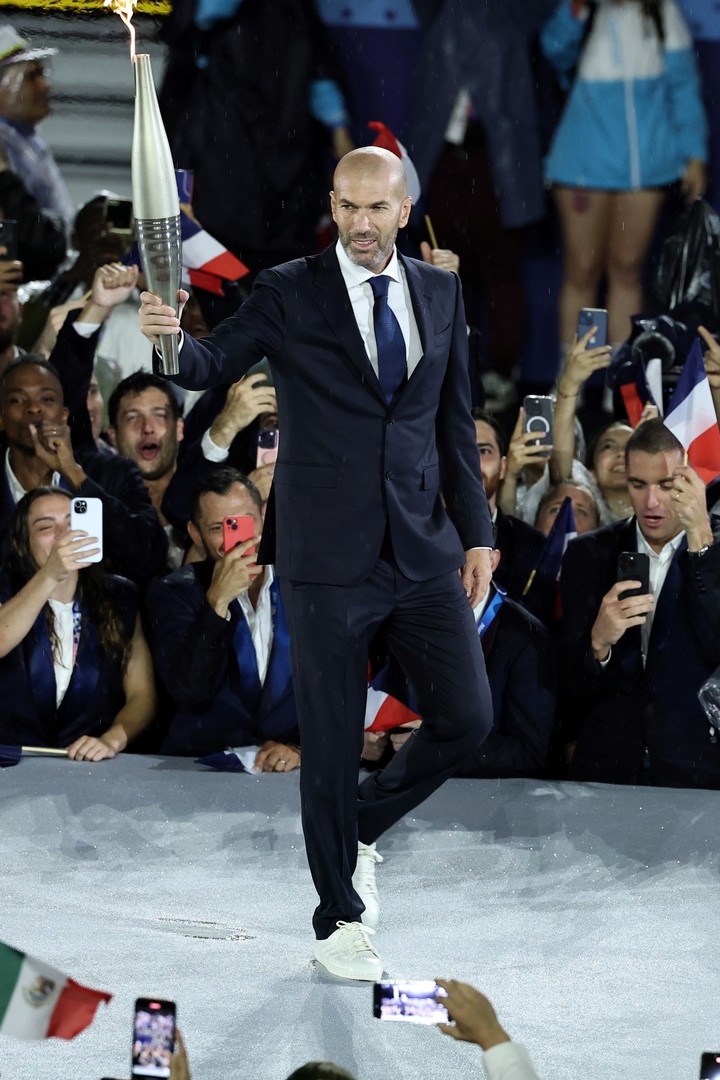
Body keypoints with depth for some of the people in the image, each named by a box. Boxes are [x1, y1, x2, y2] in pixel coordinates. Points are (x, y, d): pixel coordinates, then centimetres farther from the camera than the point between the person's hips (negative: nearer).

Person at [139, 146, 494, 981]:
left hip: (423, 546, 4)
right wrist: (170, 337, -35)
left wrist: (476, 533, 9)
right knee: (331, 742, 2)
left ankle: (360, 823, 27)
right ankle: (338, 919, 15)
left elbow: (454, 420, 12)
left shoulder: (439, 294, 8)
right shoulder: (289, 294, -4)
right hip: (328, 556, -4)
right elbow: (212, 365, -12)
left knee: (466, 718, 1)